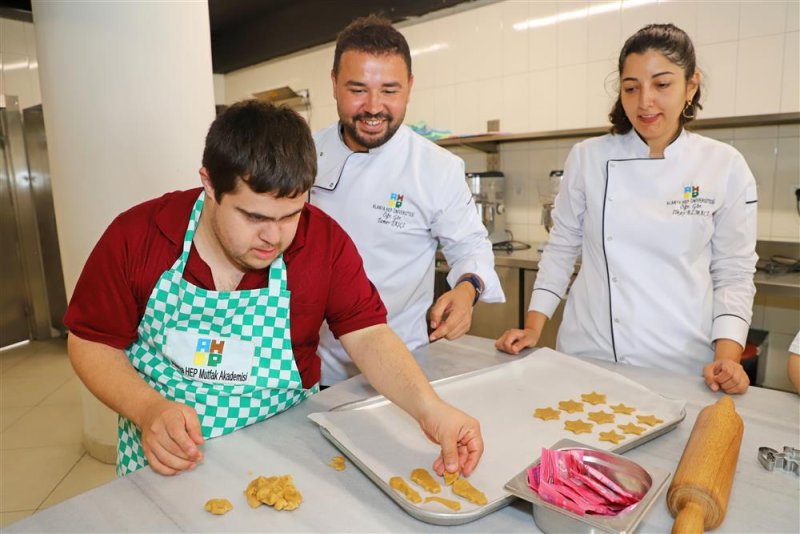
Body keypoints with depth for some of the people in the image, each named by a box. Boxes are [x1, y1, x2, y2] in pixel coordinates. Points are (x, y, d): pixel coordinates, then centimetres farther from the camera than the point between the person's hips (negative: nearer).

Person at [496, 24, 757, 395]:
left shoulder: (725, 166, -3)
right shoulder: (586, 158, -4)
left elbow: (733, 272, 1)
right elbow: (562, 248, 3)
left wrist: (727, 357, -10)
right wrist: (534, 327, -2)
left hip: (682, 364, 0)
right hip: (589, 352, 1)